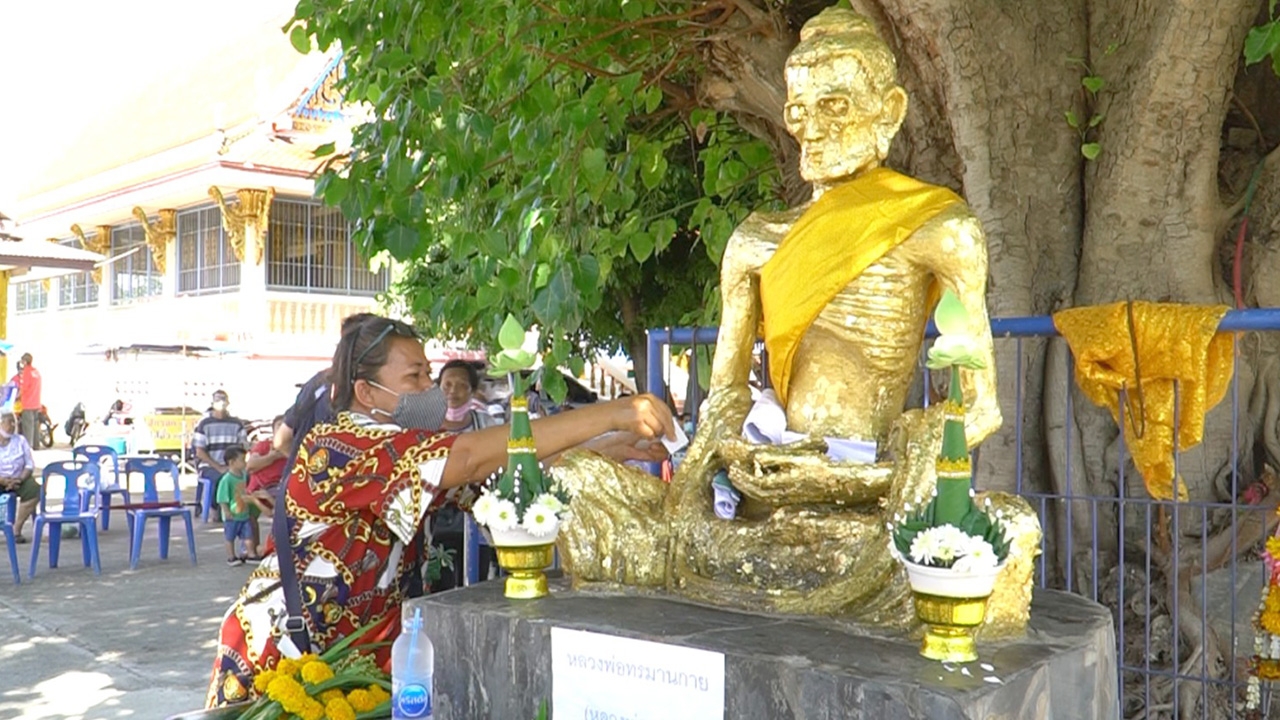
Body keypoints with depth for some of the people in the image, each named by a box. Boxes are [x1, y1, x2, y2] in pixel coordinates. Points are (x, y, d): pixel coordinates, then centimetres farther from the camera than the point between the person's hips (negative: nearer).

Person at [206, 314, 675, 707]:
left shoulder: (403, 453, 4)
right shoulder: (338, 447, -24)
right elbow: (471, 458, -35)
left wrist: (601, 451, -12)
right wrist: (610, 414, -37)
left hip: (346, 653, 8)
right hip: (275, 654, -7)